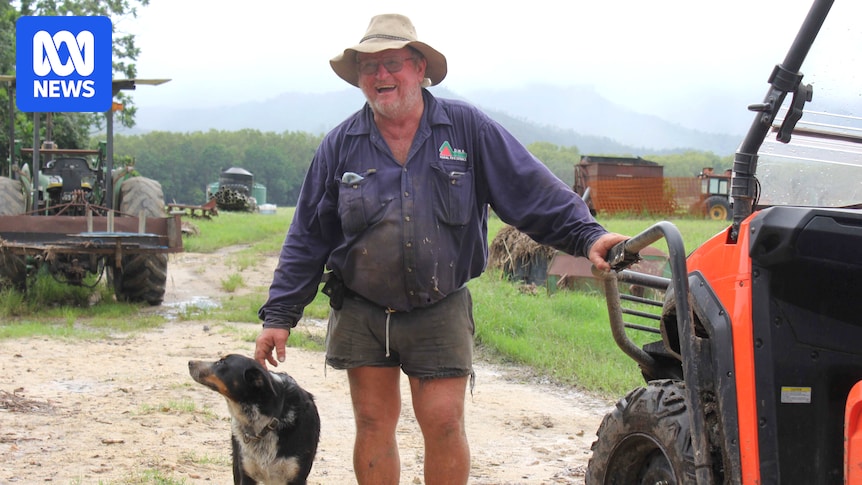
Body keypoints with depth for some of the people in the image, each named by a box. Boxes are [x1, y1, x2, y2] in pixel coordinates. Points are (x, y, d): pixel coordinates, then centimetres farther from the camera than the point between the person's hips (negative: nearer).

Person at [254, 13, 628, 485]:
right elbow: (307, 238, 5)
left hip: (440, 311, -1)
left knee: (444, 424, -5)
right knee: (373, 425, 6)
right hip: (361, 312, 2)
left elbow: (533, 192, -4)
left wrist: (586, 235, -18)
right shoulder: (341, 144, 2)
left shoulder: (467, 128, -2)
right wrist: (279, 315, 2)